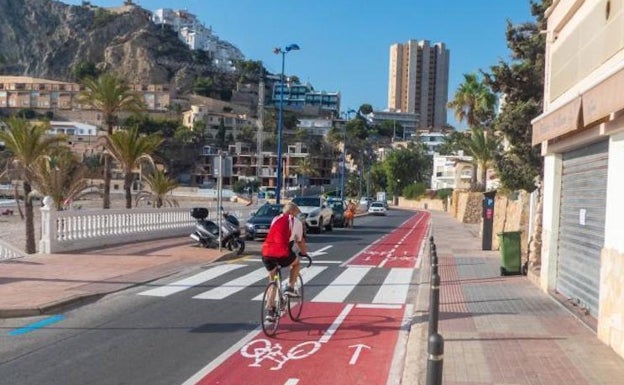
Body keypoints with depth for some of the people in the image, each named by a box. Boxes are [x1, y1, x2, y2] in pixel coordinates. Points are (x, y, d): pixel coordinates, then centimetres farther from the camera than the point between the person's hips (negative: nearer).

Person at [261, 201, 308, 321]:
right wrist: (304, 252, 39)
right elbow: (300, 242, 19)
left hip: (266, 253, 4)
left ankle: (270, 311, 18)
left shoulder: (275, 219, 25)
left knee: (272, 281, 23)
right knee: (296, 263, 30)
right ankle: (290, 288, 15)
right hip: (282, 253, -4)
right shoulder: (296, 222, 13)